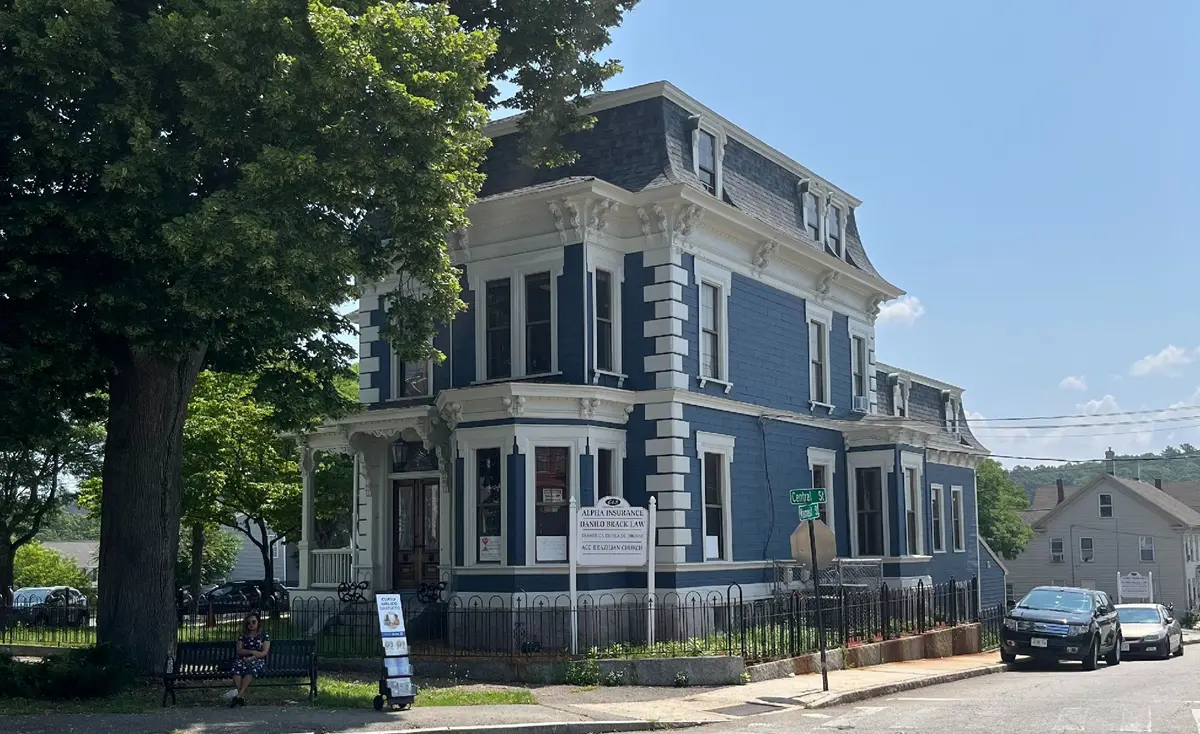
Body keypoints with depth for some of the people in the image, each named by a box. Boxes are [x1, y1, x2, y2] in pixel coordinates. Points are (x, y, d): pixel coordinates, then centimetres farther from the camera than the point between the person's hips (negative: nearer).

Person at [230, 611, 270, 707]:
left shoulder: (264, 636, 14)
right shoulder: (242, 636, 21)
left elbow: (265, 652, 2)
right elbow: (239, 651, 7)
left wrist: (252, 657, -13)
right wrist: (251, 651, -10)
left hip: (259, 661, -2)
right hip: (244, 660, 2)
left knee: (251, 665, -39)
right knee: (237, 665, -35)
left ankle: (239, 696, -45)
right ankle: (242, 697, -43)